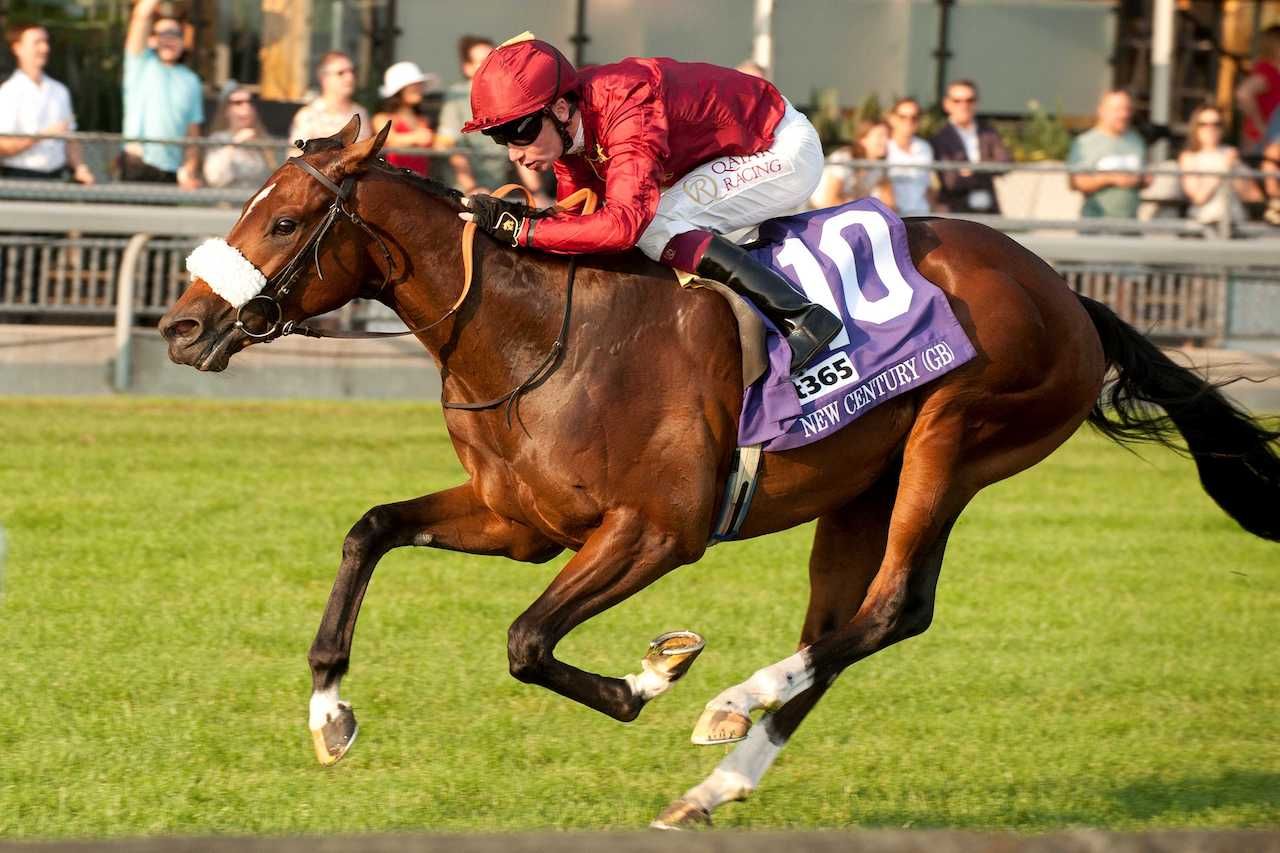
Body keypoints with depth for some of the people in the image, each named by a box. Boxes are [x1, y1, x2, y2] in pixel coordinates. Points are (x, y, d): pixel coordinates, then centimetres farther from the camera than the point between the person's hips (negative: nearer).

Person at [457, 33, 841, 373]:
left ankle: (800, 317, -25)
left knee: (654, 226, -25)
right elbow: (577, 216, -1)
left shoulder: (627, 108, -35)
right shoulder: (563, 129, -8)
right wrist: (522, 216, -21)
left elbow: (623, 222, -44)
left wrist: (519, 229, -43)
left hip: (784, 147, -10)